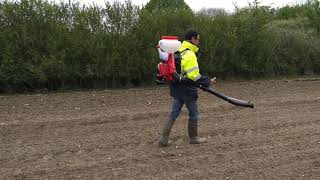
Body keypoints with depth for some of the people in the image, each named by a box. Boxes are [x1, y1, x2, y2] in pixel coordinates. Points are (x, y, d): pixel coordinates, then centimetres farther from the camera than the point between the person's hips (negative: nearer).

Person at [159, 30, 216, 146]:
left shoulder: (179, 51, 9)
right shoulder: (189, 54, -19)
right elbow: (194, 76, -23)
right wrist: (208, 81, -12)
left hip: (177, 88, 8)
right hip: (187, 89, -8)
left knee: (174, 113, 12)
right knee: (193, 114, 10)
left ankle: (164, 138, 10)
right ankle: (193, 138, 24)